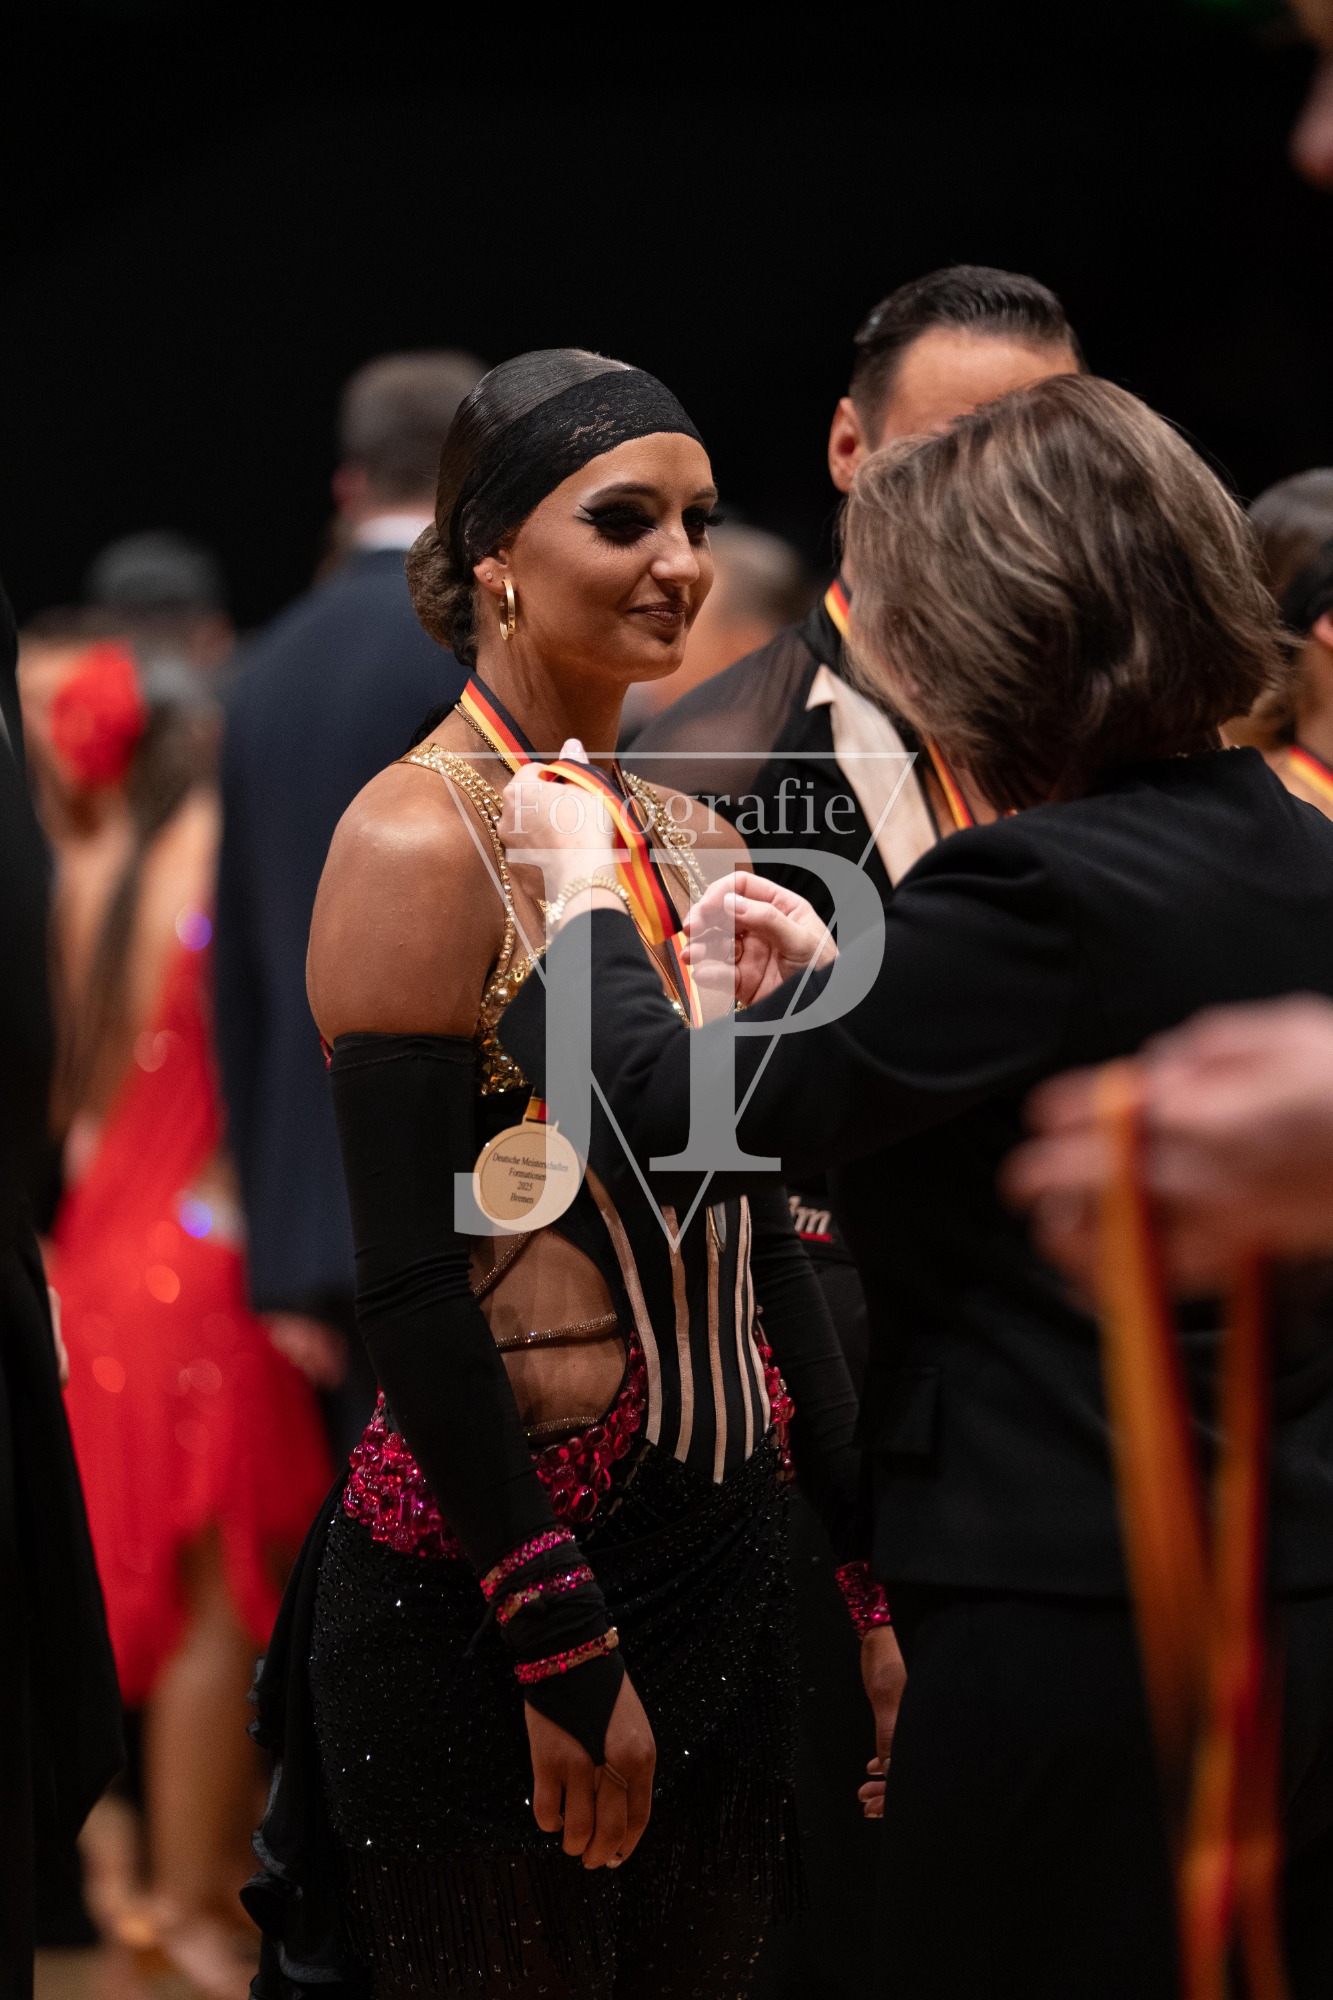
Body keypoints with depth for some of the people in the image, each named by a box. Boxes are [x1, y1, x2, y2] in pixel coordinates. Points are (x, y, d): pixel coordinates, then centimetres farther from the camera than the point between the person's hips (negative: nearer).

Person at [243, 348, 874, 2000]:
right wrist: (564, 1644, -17)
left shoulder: (696, 846, 12)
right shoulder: (425, 839, -12)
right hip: (482, 1589, -7)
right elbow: (410, 1277, -17)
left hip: (719, 1551, 7)